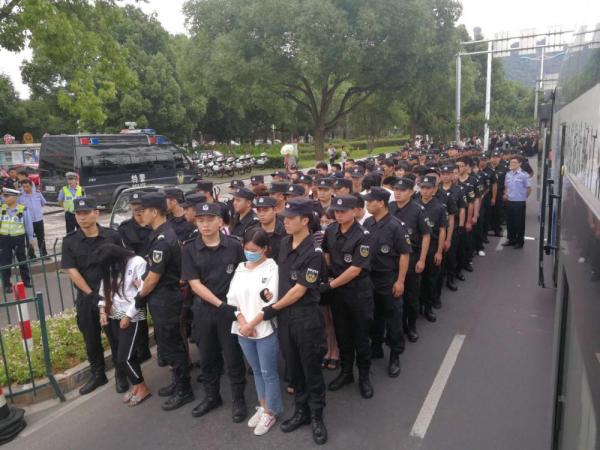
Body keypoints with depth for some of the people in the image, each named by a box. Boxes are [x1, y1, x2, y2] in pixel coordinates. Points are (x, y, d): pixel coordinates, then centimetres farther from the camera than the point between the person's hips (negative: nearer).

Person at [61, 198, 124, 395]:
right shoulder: (69, 241, -4)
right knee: (91, 339, 14)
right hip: (86, 299, 2)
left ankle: (121, 374, 25)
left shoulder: (112, 236, -6)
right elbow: (72, 271, -7)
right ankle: (97, 375, 33)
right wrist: (91, 294, -11)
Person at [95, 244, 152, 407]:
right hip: (113, 317, 7)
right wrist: (102, 310, 0)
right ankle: (136, 386, 27)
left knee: (125, 357, -7)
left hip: (133, 318, -7)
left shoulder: (138, 263, -14)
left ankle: (142, 388, 14)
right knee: (117, 357, 10)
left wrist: (128, 316, -14)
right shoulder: (110, 268, 8)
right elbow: (104, 289, 14)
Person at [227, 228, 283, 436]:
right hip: (243, 330, 5)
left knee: (268, 372, 7)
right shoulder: (240, 268, 7)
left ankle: (270, 413, 23)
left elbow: (271, 302, -15)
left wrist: (252, 324, -14)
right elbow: (232, 298, 3)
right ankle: (262, 407, 34)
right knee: (256, 371, 19)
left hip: (265, 329, -5)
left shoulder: (272, 267, -9)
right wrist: (242, 323, -10)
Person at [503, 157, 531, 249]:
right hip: (509, 202, 6)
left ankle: (520, 241, 15)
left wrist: (523, 197, 5)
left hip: (520, 202, -5)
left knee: (519, 222, 4)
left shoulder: (524, 175, -11)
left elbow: (529, 188, -4)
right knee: (509, 222, 13)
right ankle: (511, 239, 26)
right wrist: (505, 194, 3)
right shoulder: (508, 174, 7)